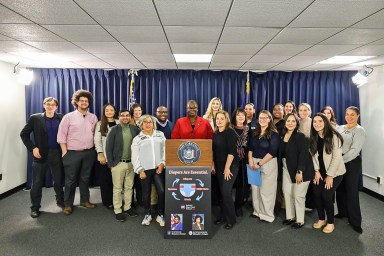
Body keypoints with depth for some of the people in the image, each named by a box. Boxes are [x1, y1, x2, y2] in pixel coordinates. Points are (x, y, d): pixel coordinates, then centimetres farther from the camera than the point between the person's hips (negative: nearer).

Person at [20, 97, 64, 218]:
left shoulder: (61, 118, 2)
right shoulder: (35, 118, -1)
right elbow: (24, 134, 2)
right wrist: (32, 148, -7)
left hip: (57, 153, 1)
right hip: (41, 154, -1)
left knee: (59, 180, 12)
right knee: (37, 183, 6)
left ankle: (60, 201, 30)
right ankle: (35, 207, 20)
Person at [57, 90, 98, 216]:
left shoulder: (93, 118, 6)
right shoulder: (68, 117, -3)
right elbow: (61, 135, -4)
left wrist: (94, 148, 3)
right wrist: (64, 152, -9)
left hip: (89, 153, 3)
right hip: (72, 153, -3)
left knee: (85, 178, 13)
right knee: (71, 180, 5)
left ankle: (84, 200, 27)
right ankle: (68, 204, 18)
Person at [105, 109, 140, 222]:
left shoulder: (135, 129, 4)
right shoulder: (114, 130, -3)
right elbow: (108, 147, -4)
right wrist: (111, 163, -7)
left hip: (131, 163, 3)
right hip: (118, 163, -3)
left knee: (129, 187, 12)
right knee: (117, 188, 5)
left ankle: (127, 207, 26)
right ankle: (118, 211, 16)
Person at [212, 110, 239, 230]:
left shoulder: (230, 132, -12)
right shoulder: (215, 133, 8)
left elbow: (232, 151, -18)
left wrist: (227, 167, -20)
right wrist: (213, 165, 9)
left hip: (231, 166, -6)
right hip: (219, 167, 6)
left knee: (226, 192, -8)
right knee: (222, 192, 10)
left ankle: (231, 219, 7)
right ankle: (223, 215, 24)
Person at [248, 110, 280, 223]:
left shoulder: (274, 134, -8)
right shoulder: (255, 133, 9)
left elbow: (272, 152, -15)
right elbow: (250, 148, 10)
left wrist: (259, 164, -16)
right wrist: (250, 161, -6)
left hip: (268, 164, -5)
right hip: (254, 163, 5)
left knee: (266, 190, 0)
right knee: (255, 189, 10)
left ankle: (267, 215, 14)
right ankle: (257, 211, 25)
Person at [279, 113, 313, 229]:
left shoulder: (301, 136, -15)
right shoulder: (283, 136, 5)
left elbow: (303, 155, -20)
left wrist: (299, 171, -23)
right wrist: (281, 167, 6)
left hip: (299, 169, -6)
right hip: (287, 169, 6)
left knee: (298, 195, 2)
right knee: (287, 193, 10)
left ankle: (300, 220, 18)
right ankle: (290, 217, 26)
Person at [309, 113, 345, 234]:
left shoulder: (334, 136, -16)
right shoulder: (313, 137, 1)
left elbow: (337, 157, -17)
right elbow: (313, 155, 3)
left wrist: (330, 176, -15)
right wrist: (317, 171, -4)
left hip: (335, 172, -5)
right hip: (320, 171, 5)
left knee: (326, 195, -9)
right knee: (317, 194, -1)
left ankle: (330, 223, 12)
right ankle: (321, 219, 21)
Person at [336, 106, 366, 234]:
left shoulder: (359, 130, -6)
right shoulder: (339, 128, 10)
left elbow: (354, 150, -15)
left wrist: (341, 160, -20)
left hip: (352, 162, -5)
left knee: (351, 190, 0)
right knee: (340, 188, 12)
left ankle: (355, 221, 11)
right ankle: (342, 212, 31)